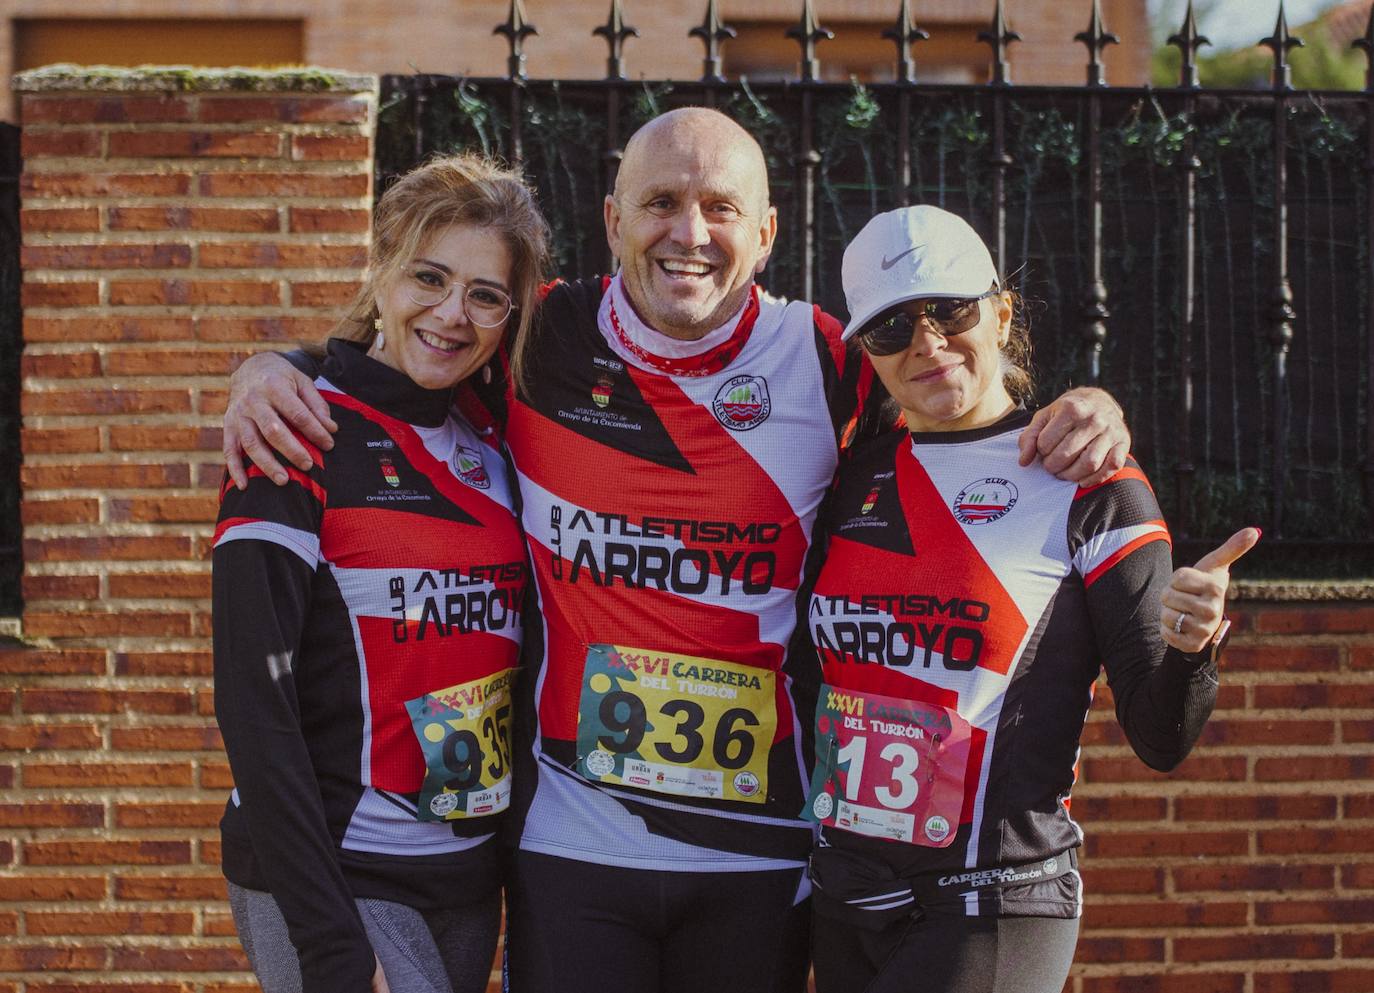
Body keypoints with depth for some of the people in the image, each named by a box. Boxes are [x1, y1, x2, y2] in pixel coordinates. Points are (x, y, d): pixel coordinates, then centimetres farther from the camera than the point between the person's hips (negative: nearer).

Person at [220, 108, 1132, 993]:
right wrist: (265, 369, -4)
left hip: (761, 857, 1)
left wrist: (1085, 419, -9)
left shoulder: (826, 366, -1)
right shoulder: (540, 344, -1)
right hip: (572, 849, 0)